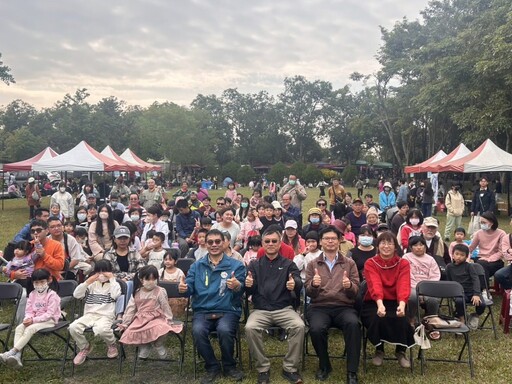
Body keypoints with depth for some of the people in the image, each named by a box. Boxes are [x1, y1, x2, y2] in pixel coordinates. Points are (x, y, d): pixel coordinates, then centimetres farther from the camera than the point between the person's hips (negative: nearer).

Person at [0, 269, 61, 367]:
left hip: (49, 320, -6)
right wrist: (28, 318, -15)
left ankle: (11, 352, -33)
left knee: (30, 329, -31)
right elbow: (29, 311, 9)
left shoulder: (52, 295, -11)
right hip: (34, 320, 7)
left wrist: (34, 320, -23)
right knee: (19, 328, -21)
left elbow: (49, 314, -16)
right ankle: (17, 356, -31)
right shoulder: (32, 294, 11)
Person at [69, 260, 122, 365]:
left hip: (106, 316, -4)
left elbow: (115, 295, -16)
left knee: (101, 329, -37)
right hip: (89, 315, 4)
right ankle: (84, 347, 6)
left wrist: (112, 279, -10)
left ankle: (112, 344, 0)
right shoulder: (92, 284, 17)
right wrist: (87, 282, -4)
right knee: (73, 327, -23)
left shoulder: (114, 284, 8)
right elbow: (76, 295, 5)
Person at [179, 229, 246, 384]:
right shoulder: (197, 266, 13)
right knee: (198, 330, -30)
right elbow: (190, 288, 4)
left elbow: (241, 292, -5)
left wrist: (237, 286, -29)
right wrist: (183, 288, -20)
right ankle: (212, 367, -3)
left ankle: (229, 366, -3)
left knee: (224, 330, -33)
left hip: (228, 311, -2)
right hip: (202, 311, 2)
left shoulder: (236, 265, 5)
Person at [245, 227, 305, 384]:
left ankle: (290, 368, -10)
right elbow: (249, 292, 4)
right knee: (250, 328, -29)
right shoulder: (255, 265, 12)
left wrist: (295, 284, -33)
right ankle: (263, 368, -10)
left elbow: (299, 284, -7)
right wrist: (248, 285, -22)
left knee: (299, 326, -29)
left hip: (284, 309, 0)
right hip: (261, 310, 1)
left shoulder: (289, 264, 10)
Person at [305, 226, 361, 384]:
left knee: (353, 324, -34)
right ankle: (324, 365, -2)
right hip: (319, 307, 0)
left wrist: (349, 286, -18)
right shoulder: (313, 264, 12)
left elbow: (355, 292, 6)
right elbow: (309, 292, 5)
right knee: (316, 329, -32)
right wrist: (313, 285, -18)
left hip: (344, 307, 0)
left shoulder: (350, 263, 12)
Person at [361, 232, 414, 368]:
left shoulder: (403, 264, -1)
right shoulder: (370, 263, -5)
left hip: (395, 303, 1)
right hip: (373, 303, -1)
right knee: (376, 318, -33)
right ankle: (379, 350, -1)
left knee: (401, 319, -30)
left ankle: (401, 351, 1)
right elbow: (375, 285, -24)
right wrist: (380, 304, -44)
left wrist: (402, 305, -40)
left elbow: (404, 286, -19)